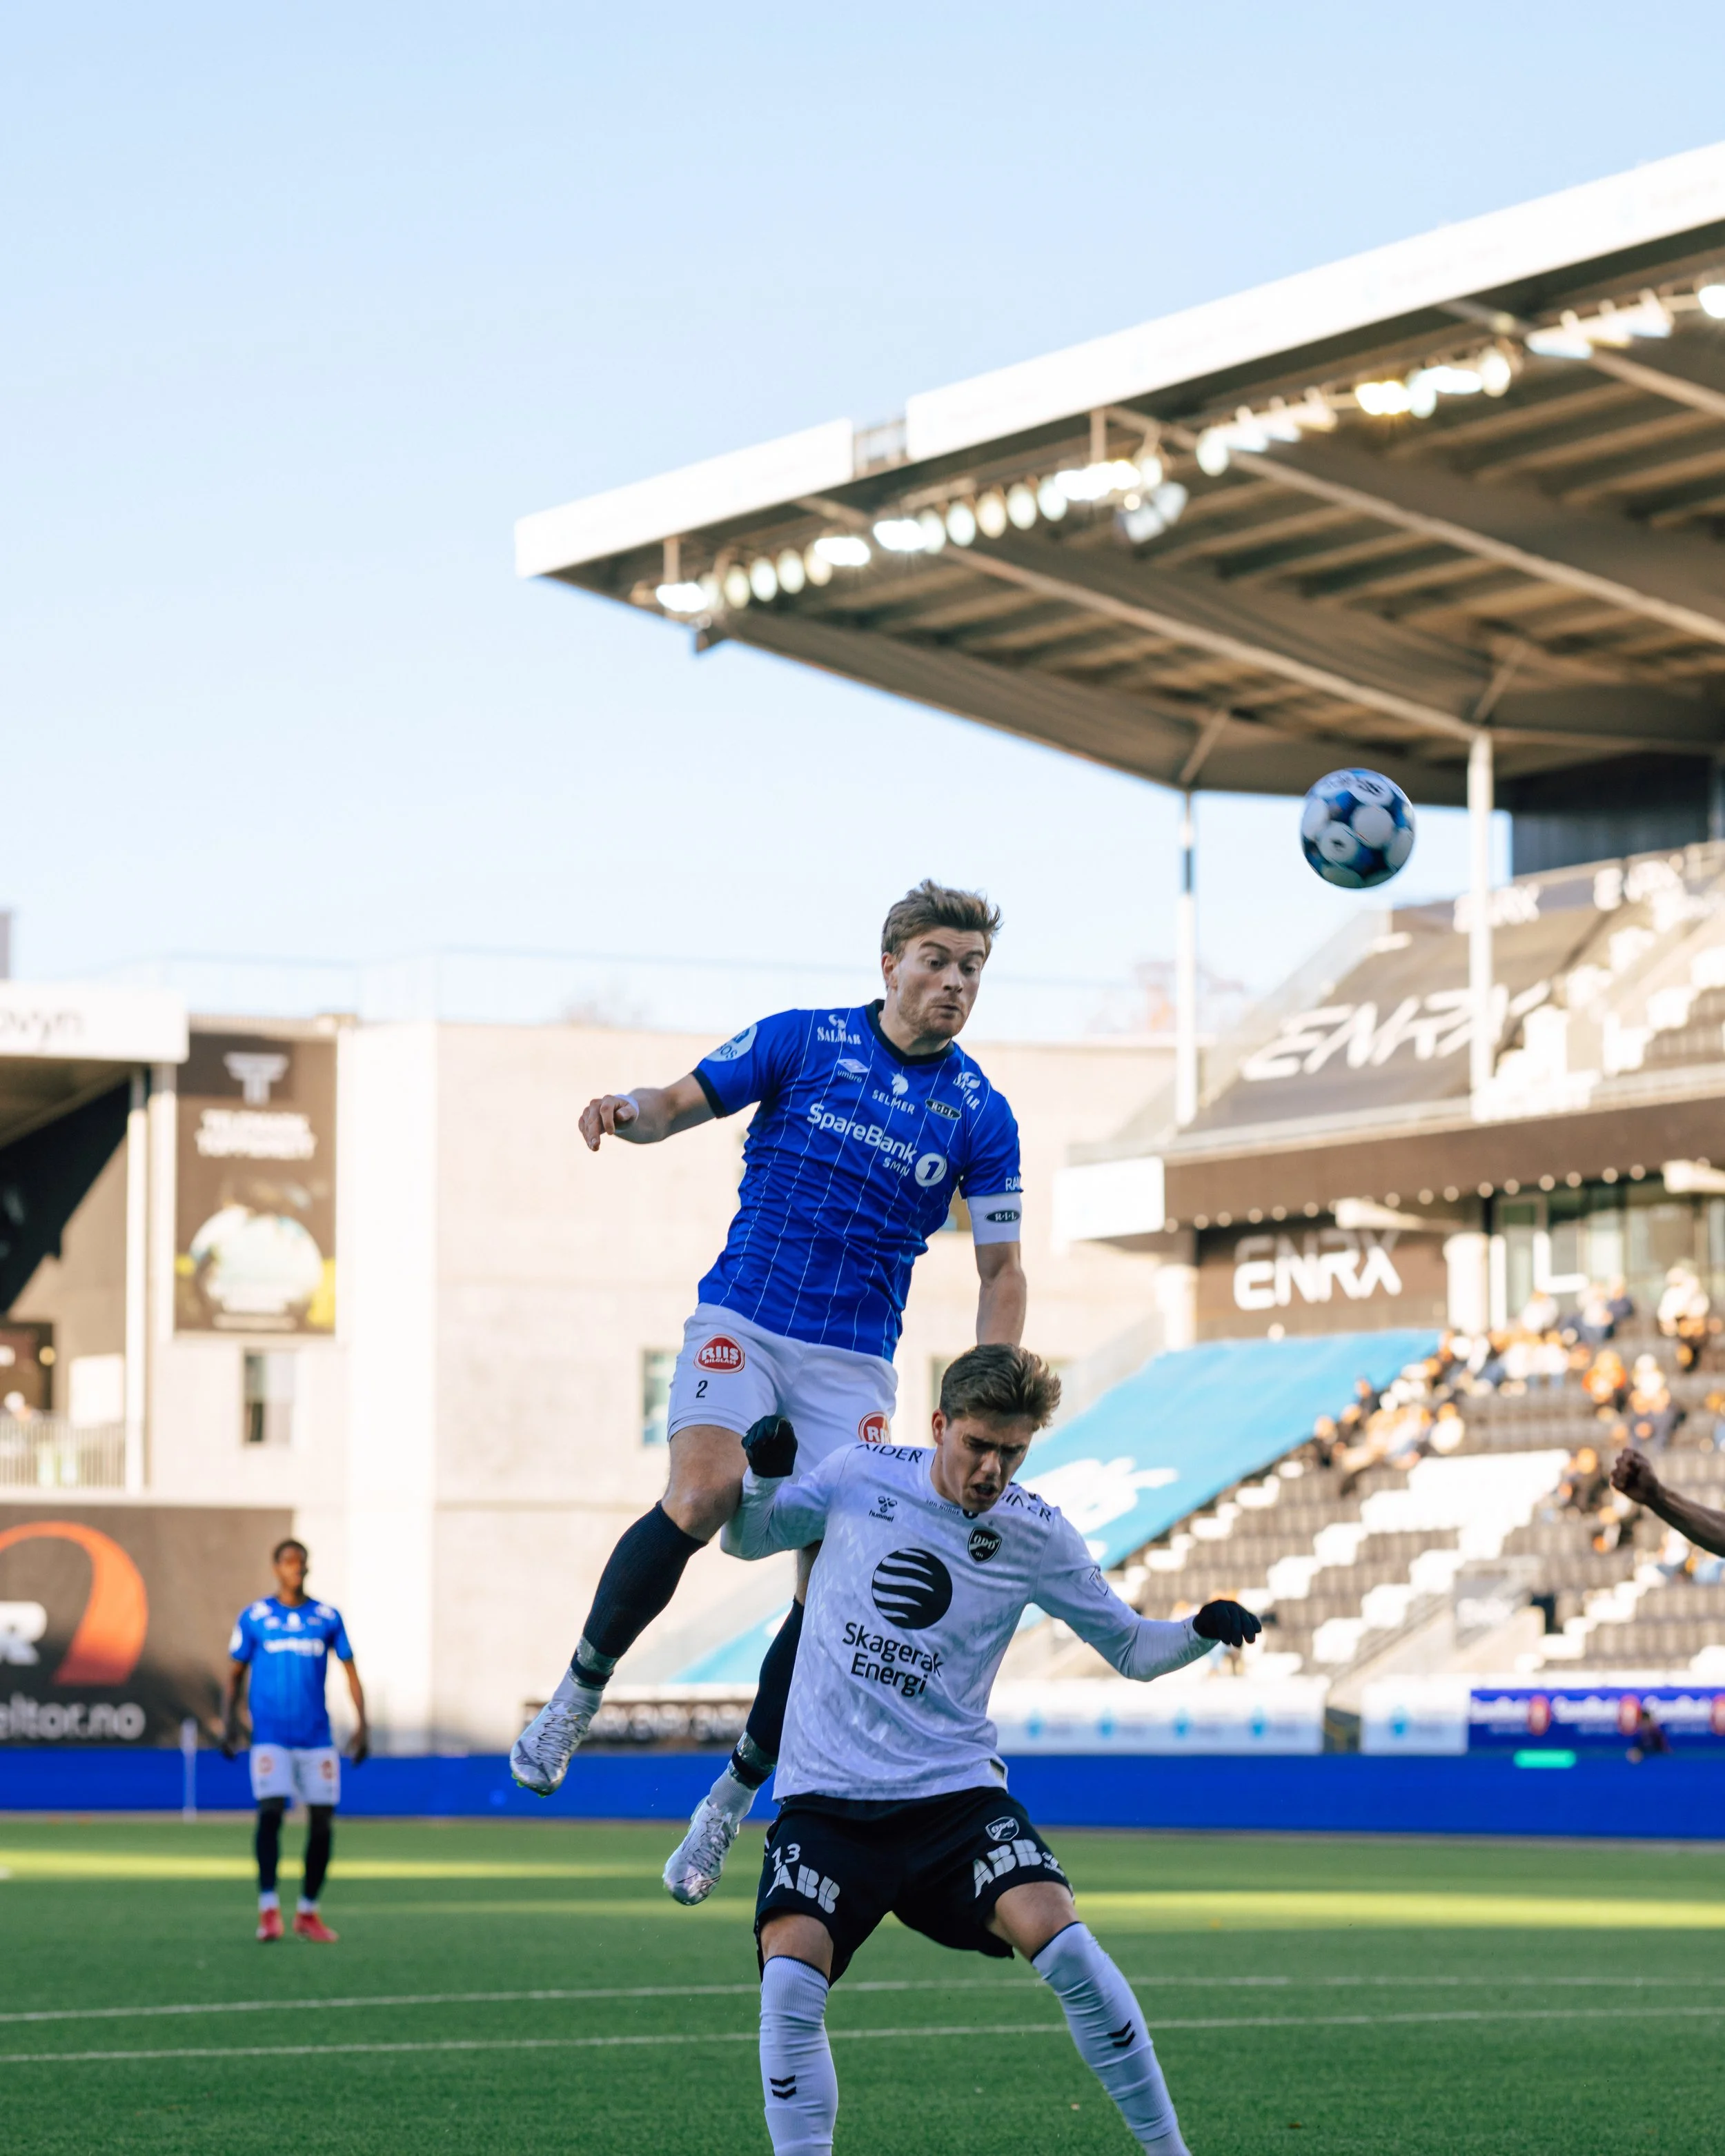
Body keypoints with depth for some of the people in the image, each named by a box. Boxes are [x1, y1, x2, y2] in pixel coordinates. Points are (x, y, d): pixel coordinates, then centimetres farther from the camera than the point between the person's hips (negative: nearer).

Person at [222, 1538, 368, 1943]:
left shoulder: (328, 1618, 9)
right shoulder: (254, 1617, 4)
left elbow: (350, 1673, 12)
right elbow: (235, 1673, 8)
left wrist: (362, 1725, 4)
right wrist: (230, 1720, -4)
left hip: (317, 1738, 3)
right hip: (270, 1737, -3)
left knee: (322, 1821, 0)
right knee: (271, 1811, -18)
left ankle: (308, 1912, 12)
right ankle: (269, 1909, -16)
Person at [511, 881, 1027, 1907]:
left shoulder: (982, 1115, 4)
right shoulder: (804, 1039, 1)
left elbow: (1001, 1268, 9)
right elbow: (684, 1103, 3)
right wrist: (630, 1110, -22)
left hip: (854, 1361, 2)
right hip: (743, 1321, -2)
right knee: (701, 1495, -28)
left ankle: (734, 1799, 9)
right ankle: (580, 1693, -8)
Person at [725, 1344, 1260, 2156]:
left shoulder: (1036, 1536, -1)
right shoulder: (860, 1475, -1)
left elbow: (1130, 1647, 8)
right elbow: (746, 1538, 13)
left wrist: (1203, 1630, -13)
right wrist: (763, 1477, -10)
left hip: (954, 1791, 0)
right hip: (825, 1797, 0)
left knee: (1061, 1941, -22)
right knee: (790, 1981, -24)